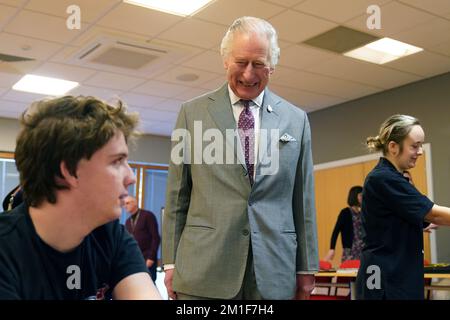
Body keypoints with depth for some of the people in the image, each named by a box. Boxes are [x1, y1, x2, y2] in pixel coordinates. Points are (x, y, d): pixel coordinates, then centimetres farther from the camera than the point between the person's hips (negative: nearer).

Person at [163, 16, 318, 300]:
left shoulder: (296, 120, 8)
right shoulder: (193, 113, 4)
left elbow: (303, 200, 9)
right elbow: (177, 195, 4)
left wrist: (306, 268, 8)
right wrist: (171, 263, 1)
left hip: (274, 274, 2)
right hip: (204, 270, -1)